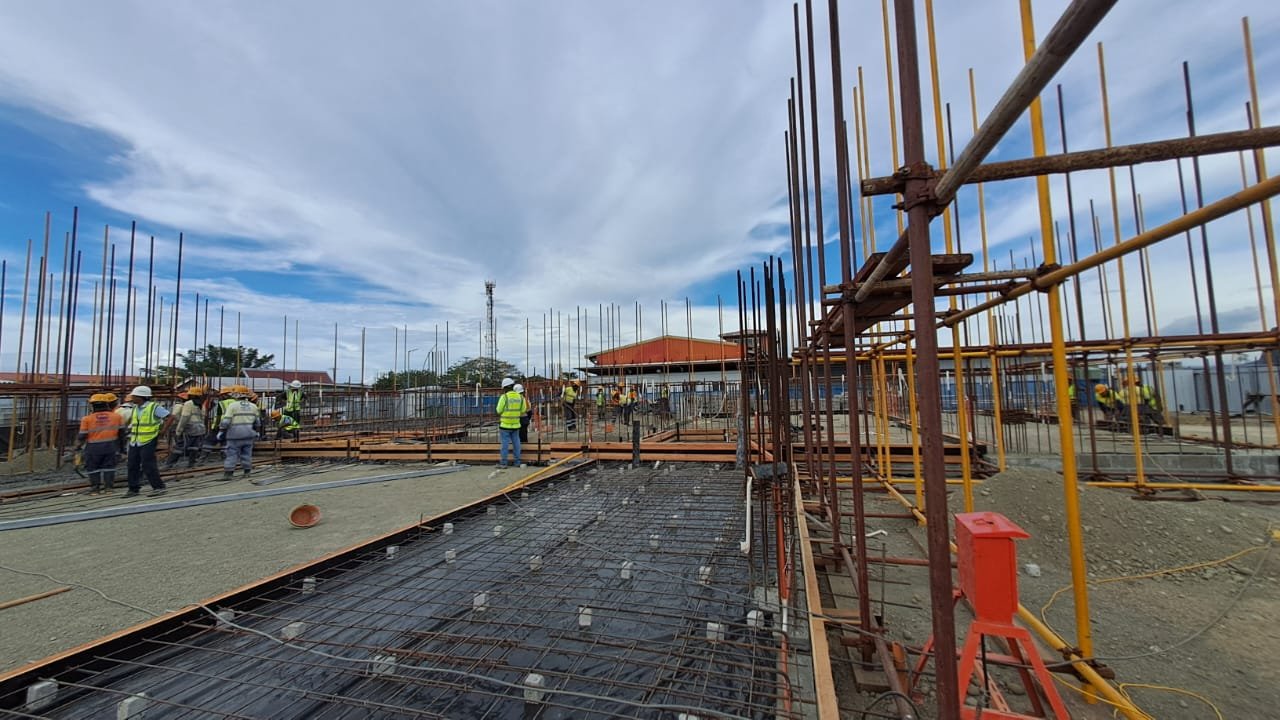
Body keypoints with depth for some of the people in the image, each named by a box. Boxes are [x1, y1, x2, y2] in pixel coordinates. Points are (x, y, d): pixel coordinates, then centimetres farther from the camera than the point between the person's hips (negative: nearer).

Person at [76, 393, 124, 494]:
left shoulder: (87, 419, -6)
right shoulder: (116, 416, 0)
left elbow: (82, 435, -3)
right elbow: (121, 432, 8)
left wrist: (78, 447, 12)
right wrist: (119, 444, 23)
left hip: (94, 447, -2)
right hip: (110, 445, 2)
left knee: (93, 468, 10)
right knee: (108, 467, 9)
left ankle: (95, 488, 12)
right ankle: (109, 486, 8)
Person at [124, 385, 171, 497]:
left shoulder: (154, 407, -10)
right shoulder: (135, 408, 12)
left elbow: (170, 417, -12)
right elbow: (131, 419, 31)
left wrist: (162, 431, -14)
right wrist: (130, 428, 15)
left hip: (148, 442, -7)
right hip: (134, 442, 7)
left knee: (148, 465, -8)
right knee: (132, 466, 8)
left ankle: (159, 487, -1)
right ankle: (133, 489, 18)